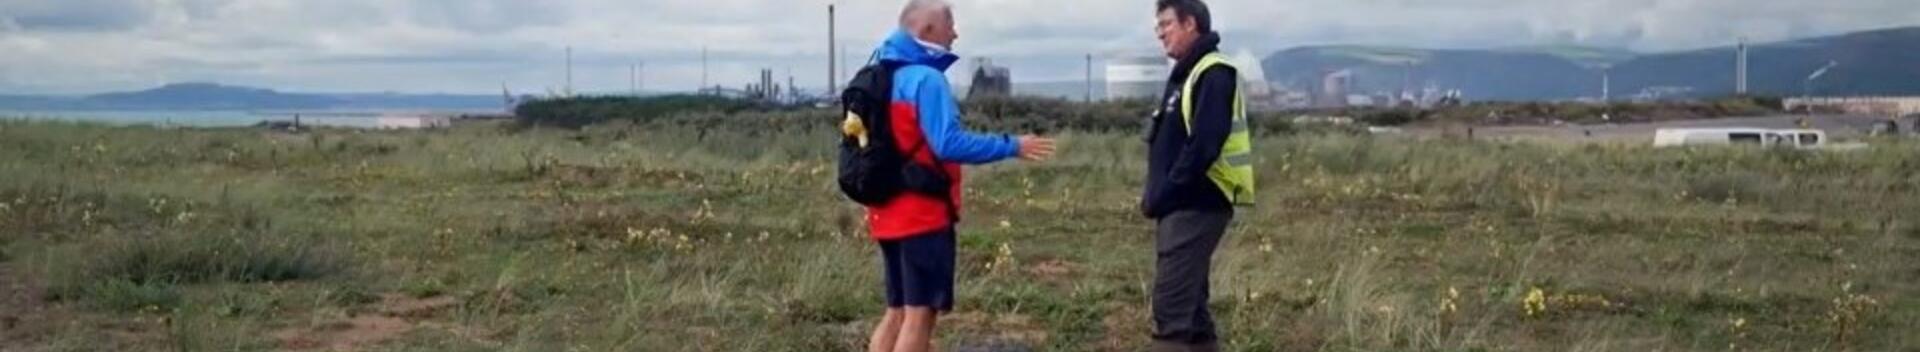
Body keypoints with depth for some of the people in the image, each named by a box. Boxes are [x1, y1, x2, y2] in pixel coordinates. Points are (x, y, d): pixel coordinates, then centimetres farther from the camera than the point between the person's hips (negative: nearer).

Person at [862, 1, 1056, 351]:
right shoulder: (926, 79, -16)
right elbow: (949, 144, -24)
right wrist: (1011, 146, -18)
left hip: (891, 214, 9)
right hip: (923, 215, -9)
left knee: (898, 311, 15)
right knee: (920, 313, -3)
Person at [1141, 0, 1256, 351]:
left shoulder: (1214, 74, -13)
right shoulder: (1186, 74, 18)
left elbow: (1203, 146, -22)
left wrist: (1164, 195, -18)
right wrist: (1156, 194, 8)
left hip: (1195, 207, -10)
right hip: (1182, 207, 10)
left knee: (1170, 304, -12)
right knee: (1189, 302, 13)